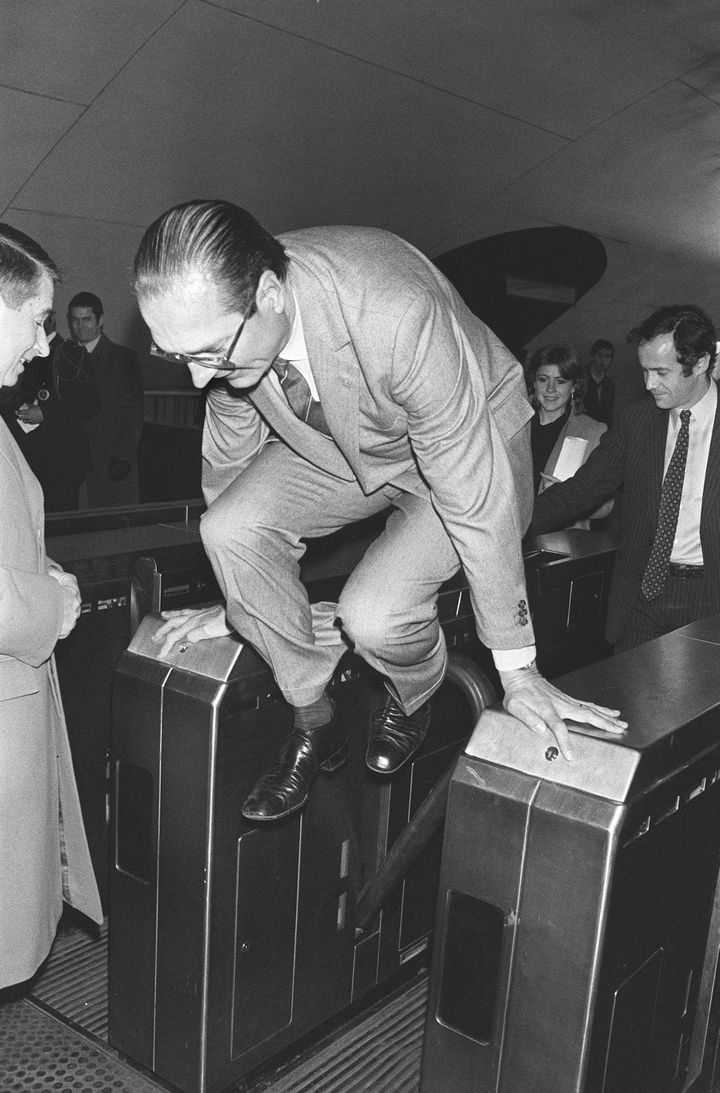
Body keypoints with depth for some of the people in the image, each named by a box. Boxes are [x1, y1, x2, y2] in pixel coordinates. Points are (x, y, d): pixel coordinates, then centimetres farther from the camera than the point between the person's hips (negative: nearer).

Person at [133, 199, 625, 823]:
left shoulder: (397, 314, -39)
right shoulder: (215, 316, -20)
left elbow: (474, 494, -32)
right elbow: (229, 455, -3)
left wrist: (517, 671, -23)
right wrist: (236, 606, 7)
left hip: (469, 444, -5)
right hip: (337, 447, 5)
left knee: (373, 613, -27)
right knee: (229, 528, -19)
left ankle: (412, 700, 12)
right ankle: (314, 727, 2)